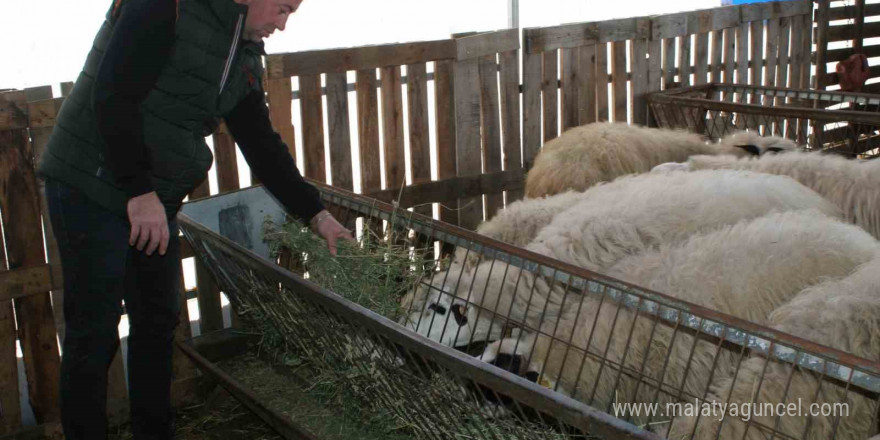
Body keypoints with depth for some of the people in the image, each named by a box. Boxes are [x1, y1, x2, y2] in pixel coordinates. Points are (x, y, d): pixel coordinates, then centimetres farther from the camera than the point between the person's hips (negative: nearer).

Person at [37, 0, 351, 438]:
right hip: (91, 186, -8)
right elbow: (112, 96, -24)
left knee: (158, 323, 14)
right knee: (94, 334, -2)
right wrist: (139, 190, -25)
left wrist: (315, 213, 10)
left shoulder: (245, 54, 8)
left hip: (155, 200, 8)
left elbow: (261, 142, 13)